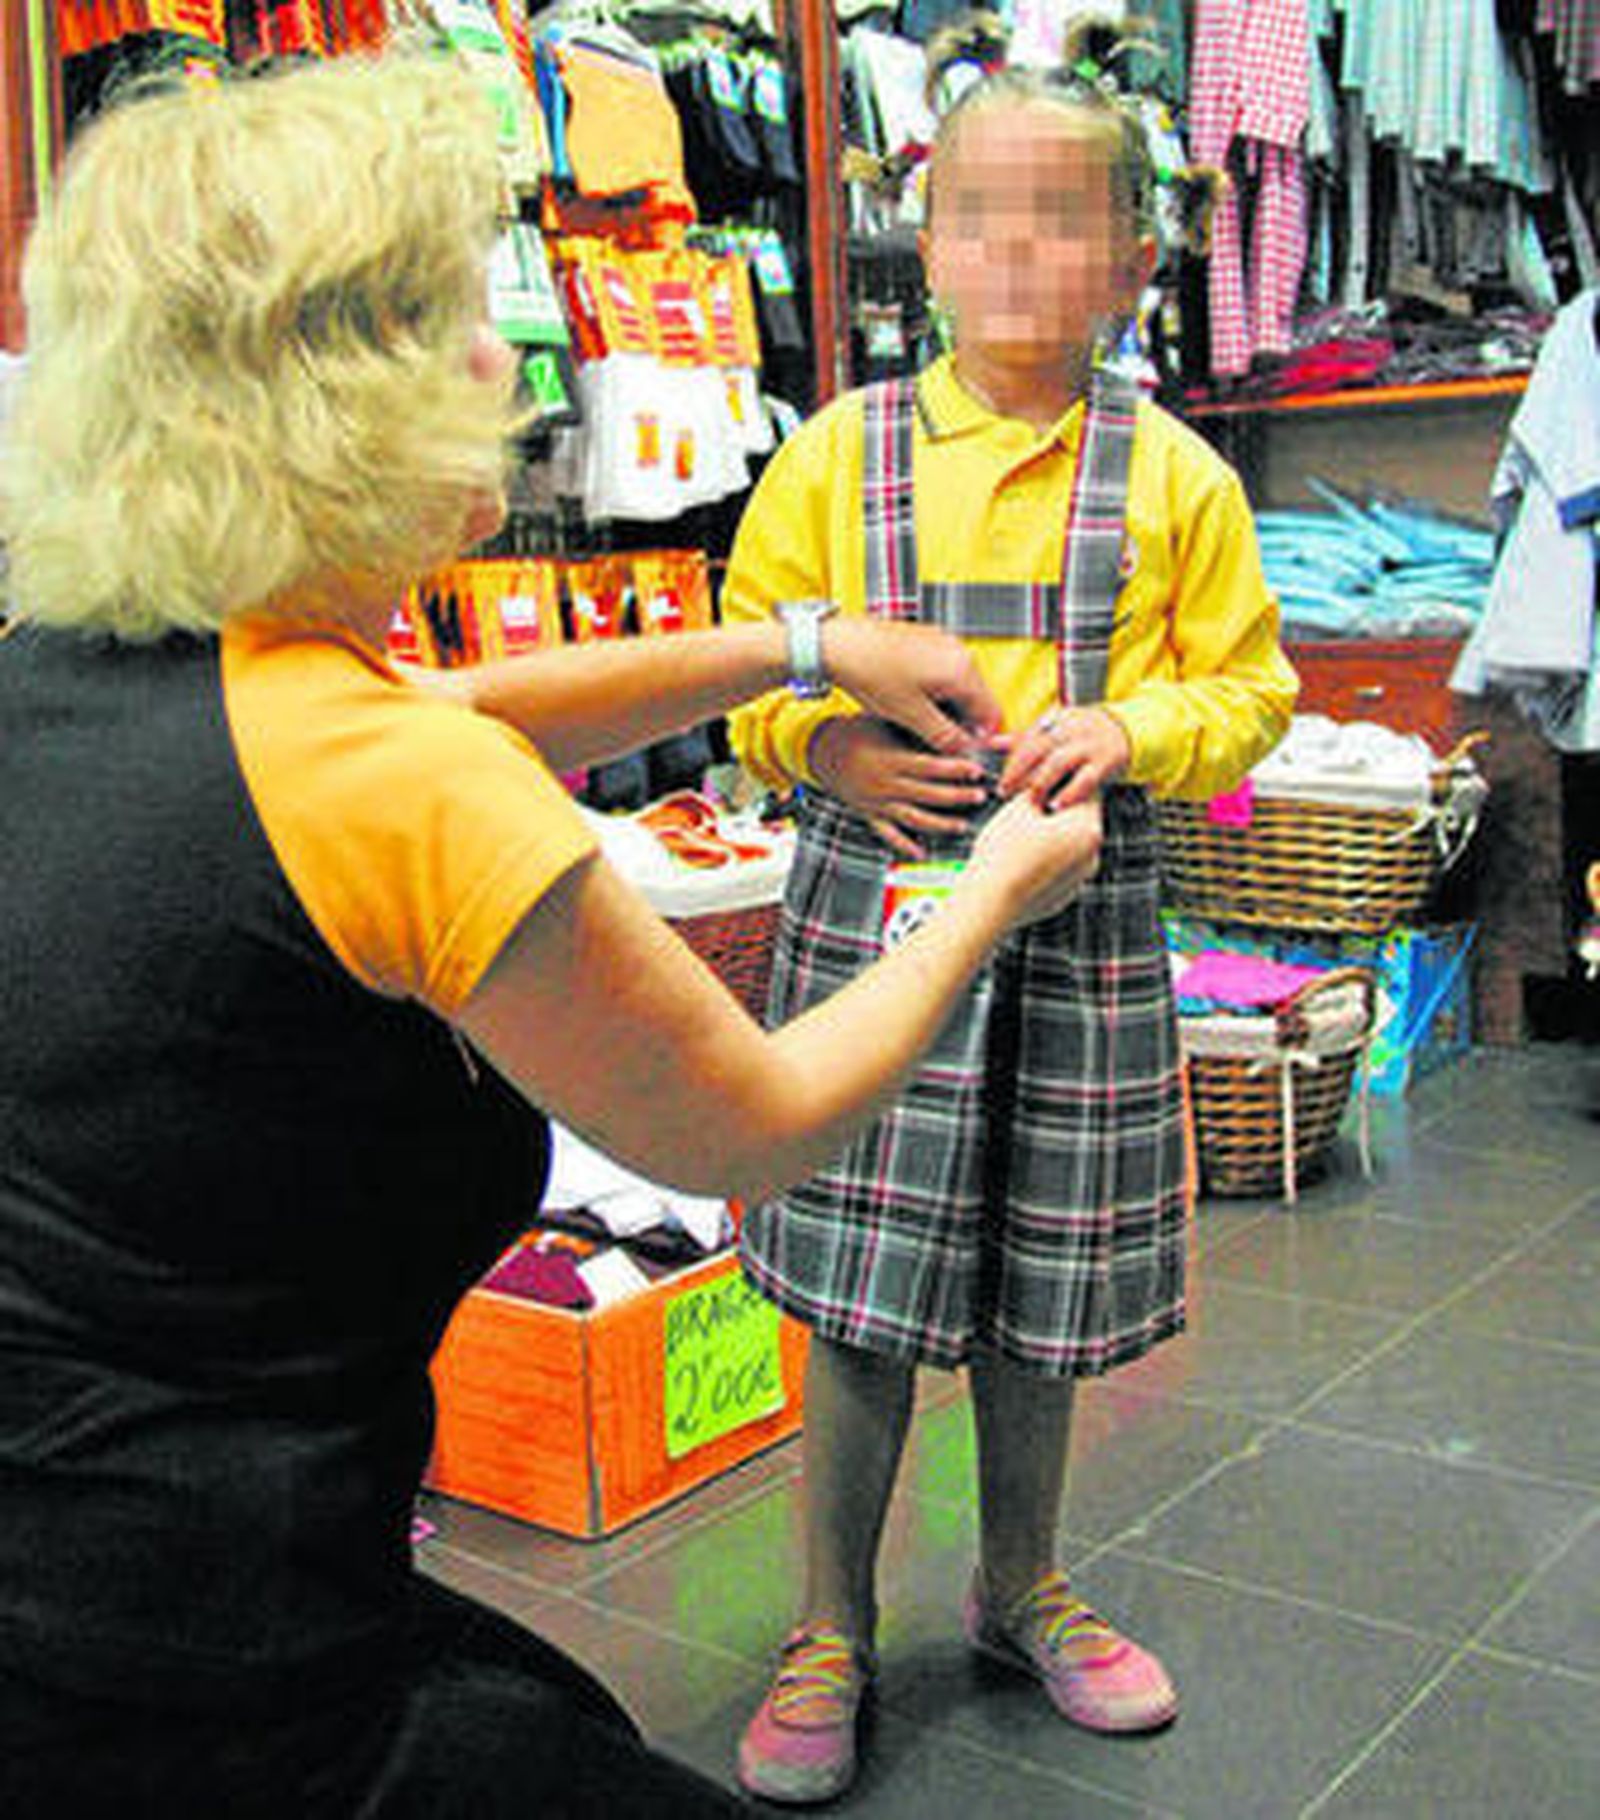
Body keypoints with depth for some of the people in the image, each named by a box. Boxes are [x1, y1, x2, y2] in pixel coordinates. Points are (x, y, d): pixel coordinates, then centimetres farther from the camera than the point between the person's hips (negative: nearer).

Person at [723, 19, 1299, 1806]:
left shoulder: (1173, 477, 4)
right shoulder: (837, 453, 3)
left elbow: (1250, 688, 7)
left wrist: (1132, 731, -14)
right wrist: (829, 743, -13)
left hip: (1077, 919, 1)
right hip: (872, 901, 0)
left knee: (1040, 1298, 13)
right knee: (861, 1301, 3)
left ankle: (1020, 1590, 38)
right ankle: (830, 1636, 24)